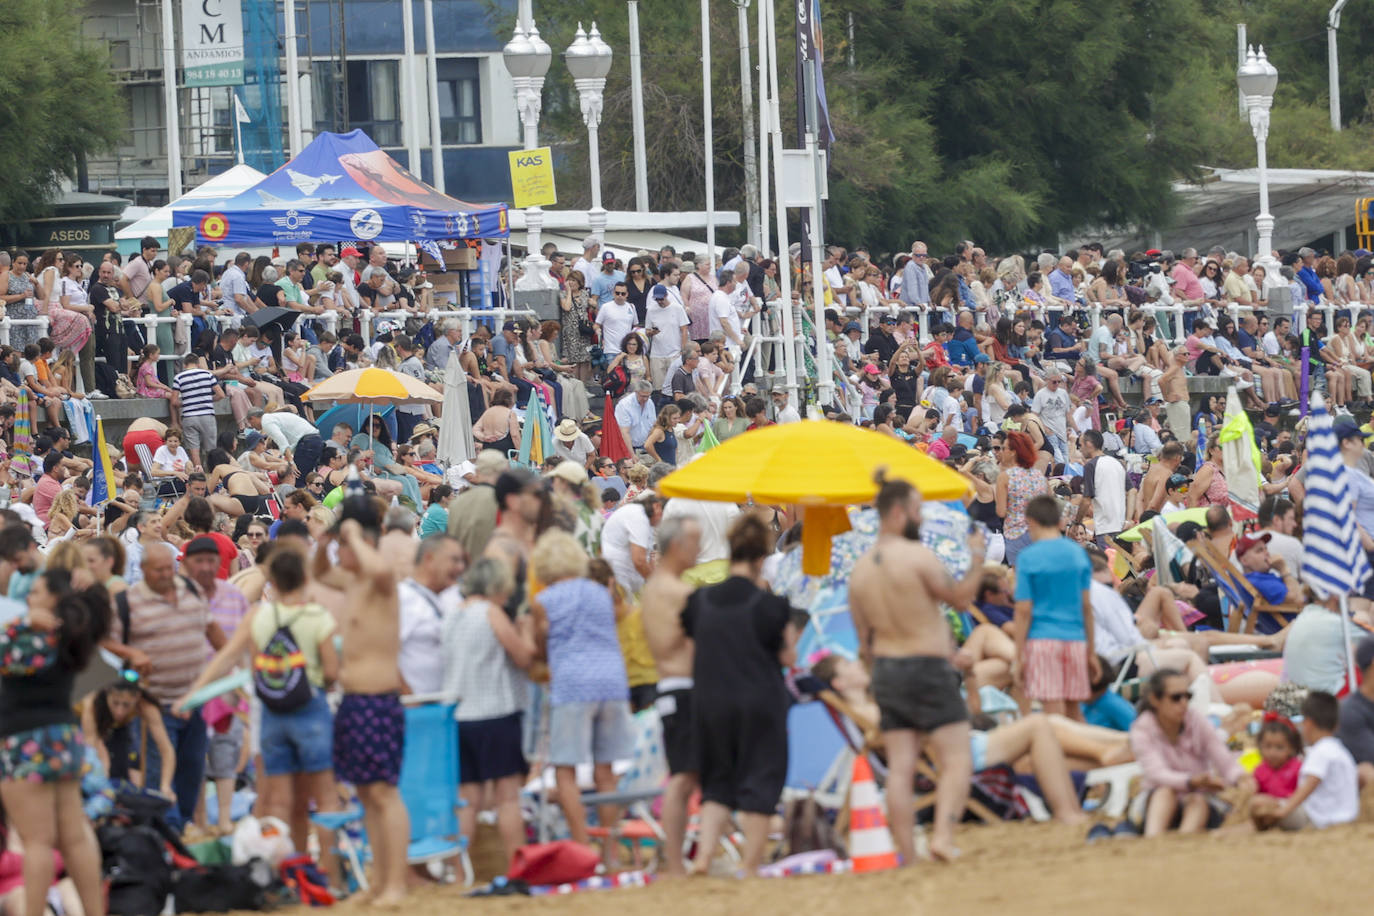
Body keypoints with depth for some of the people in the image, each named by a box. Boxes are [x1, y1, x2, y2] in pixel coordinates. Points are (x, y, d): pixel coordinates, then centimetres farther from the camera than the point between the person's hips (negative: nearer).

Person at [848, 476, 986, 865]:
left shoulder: (860, 569, 7)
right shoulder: (918, 556, -15)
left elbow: (864, 642, 11)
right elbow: (961, 597, -7)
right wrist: (977, 559, 6)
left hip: (886, 671, 6)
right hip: (929, 669, -6)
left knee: (900, 768, 5)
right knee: (957, 761, -5)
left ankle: (907, 857, 3)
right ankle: (943, 835, -24)